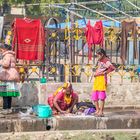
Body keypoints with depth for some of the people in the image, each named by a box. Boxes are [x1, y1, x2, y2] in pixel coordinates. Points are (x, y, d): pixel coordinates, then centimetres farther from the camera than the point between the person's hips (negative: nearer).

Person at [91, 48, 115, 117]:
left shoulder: (106, 61, -8)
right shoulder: (99, 61, 17)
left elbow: (112, 68, -24)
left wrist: (105, 72, -15)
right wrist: (95, 73, 14)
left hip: (102, 78, -9)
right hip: (96, 78, 9)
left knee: (101, 96, -9)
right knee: (94, 96, 9)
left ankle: (101, 112, -8)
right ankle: (97, 110, 18)